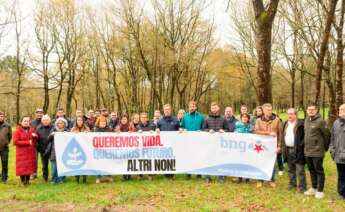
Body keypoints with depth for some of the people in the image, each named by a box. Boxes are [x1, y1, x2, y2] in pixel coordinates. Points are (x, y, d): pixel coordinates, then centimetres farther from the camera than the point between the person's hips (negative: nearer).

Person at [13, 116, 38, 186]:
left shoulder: (32, 129, 9)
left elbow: (37, 138, 18)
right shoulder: (17, 131, -5)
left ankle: (27, 180, 19)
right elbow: (15, 142, -13)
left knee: (30, 166, 6)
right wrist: (27, 142, -16)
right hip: (21, 153, -4)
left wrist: (35, 136, -8)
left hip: (31, 152, 4)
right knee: (22, 167, -1)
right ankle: (23, 181, 13)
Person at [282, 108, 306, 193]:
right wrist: (283, 147, 14)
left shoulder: (301, 124, -9)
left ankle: (302, 186, 5)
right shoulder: (286, 124, 14)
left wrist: (300, 146, -16)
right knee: (290, 169, 16)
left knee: (300, 170, -3)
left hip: (297, 150, -7)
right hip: (288, 149, 7)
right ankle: (292, 183, 28)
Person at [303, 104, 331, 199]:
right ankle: (313, 188, 29)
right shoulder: (306, 120, 8)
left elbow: (327, 135, -9)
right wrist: (306, 146, 15)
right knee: (312, 171, 17)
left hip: (317, 151, -7)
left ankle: (320, 191, 12)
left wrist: (325, 147, 0)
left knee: (319, 171, 3)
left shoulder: (320, 121, -13)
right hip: (307, 151, 7)